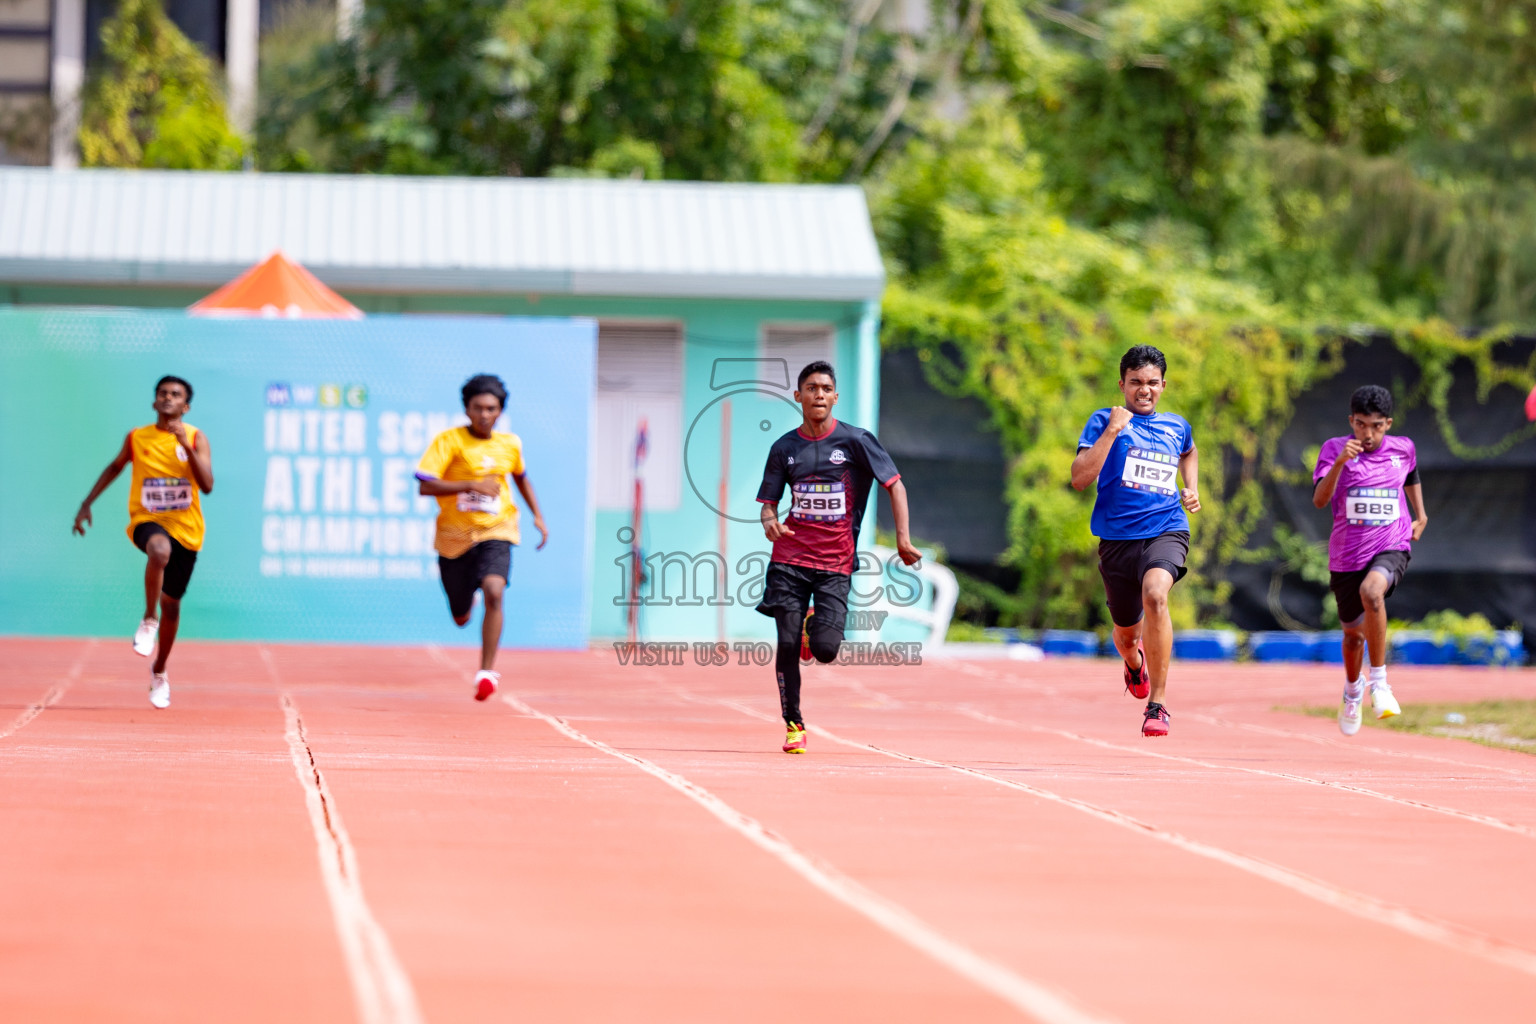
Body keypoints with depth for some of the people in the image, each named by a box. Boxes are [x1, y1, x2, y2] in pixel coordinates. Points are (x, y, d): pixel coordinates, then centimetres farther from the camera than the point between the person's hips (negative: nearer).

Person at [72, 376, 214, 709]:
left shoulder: (195, 438, -2)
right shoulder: (137, 438, 1)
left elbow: (207, 485, -14)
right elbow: (115, 467, 19)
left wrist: (185, 446, -23)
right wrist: (87, 503, 17)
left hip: (185, 529, 1)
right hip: (147, 520, -1)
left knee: (171, 604, 11)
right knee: (160, 550, -40)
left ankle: (159, 671, 32)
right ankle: (149, 620, -25)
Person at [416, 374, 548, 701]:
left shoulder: (510, 444, 2)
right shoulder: (448, 441, -11)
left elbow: (521, 477, 23)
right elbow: (425, 486, -20)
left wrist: (538, 516, 15)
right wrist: (472, 485, -28)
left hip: (495, 531, 1)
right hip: (455, 535, -1)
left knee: (493, 592, -28)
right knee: (461, 618, 12)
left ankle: (487, 672, -21)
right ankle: (467, 600, 53)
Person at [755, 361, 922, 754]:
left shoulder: (855, 441, -2)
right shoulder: (784, 448, 6)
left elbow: (894, 485, 1)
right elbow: (769, 501, 11)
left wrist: (903, 539, -9)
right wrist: (770, 522, -14)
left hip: (836, 562, -2)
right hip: (790, 558, 2)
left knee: (824, 649, -13)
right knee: (787, 645, -5)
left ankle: (817, 628, 25)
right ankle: (793, 725, 12)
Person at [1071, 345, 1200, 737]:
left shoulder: (1177, 426, 11)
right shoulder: (1104, 421, 1)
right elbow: (1080, 478, -13)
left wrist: (1192, 489, 20)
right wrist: (1112, 430, -18)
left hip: (1166, 531, 0)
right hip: (1117, 538, 0)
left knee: (1155, 594, -32)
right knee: (1127, 634, 14)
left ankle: (1157, 705, -27)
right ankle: (1135, 660, 57)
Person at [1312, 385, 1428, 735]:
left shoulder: (1403, 449, 0)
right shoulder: (1335, 449, -8)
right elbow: (1319, 499, -22)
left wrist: (1421, 515, 18)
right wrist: (1339, 462, -35)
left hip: (1391, 549, -1)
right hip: (1347, 555, 1)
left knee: (1371, 591, -35)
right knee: (1354, 633, 16)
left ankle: (1379, 681, -25)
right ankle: (1353, 689, 50)